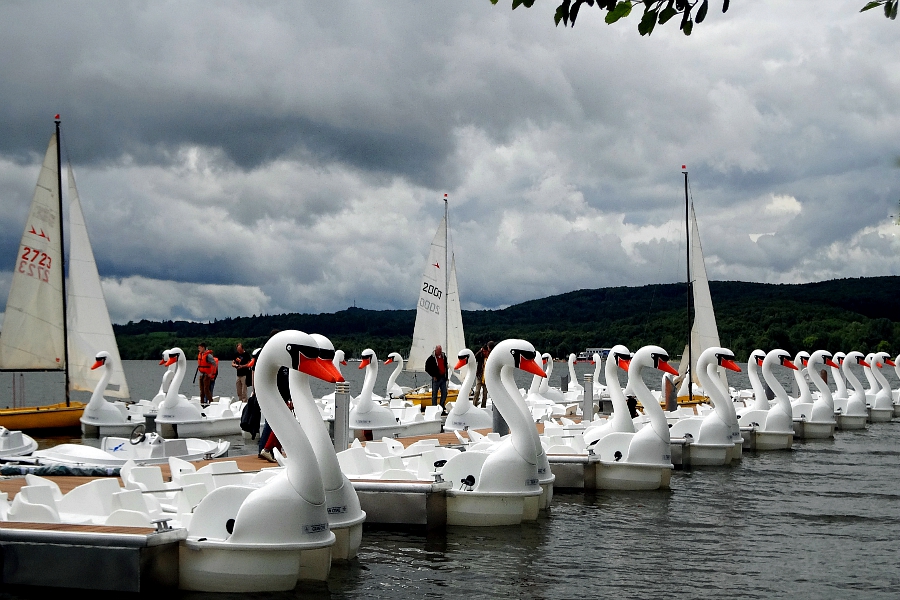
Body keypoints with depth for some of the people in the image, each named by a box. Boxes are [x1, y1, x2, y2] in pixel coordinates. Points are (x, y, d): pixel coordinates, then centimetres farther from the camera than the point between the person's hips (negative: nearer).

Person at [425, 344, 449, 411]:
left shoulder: (444, 357, 9)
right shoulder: (431, 358, -8)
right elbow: (427, 369, -7)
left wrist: (446, 376, 14)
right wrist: (433, 375, -8)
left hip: (443, 378, 5)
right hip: (436, 378, -5)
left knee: (444, 393, 6)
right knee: (434, 394, -1)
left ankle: (442, 405, 18)